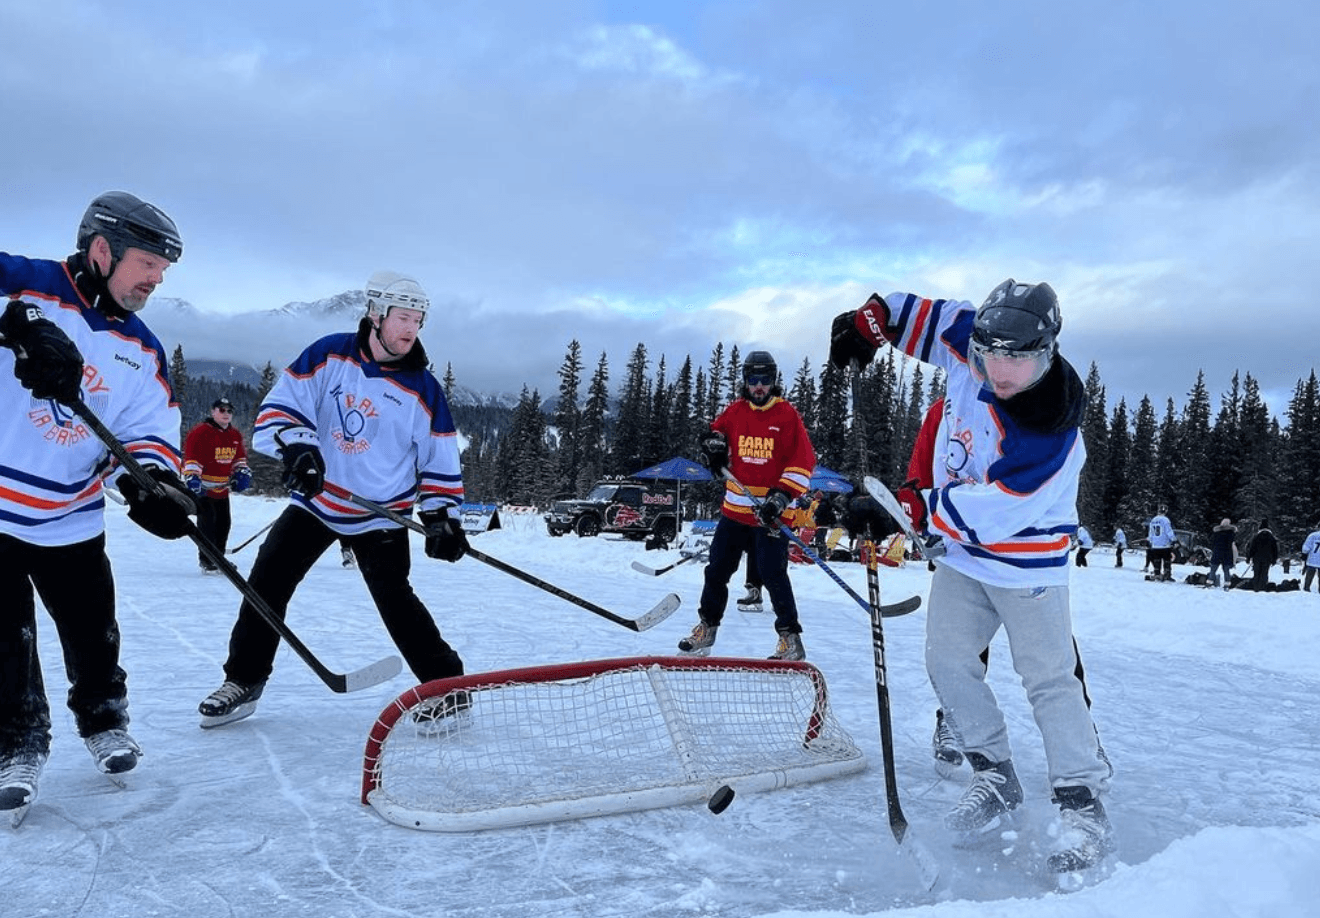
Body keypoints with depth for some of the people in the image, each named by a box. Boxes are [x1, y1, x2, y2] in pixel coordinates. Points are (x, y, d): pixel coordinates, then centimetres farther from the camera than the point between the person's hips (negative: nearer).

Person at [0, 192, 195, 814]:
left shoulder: (142, 350, 2)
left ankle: (103, 722, 36)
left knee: (94, 635, 11)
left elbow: (149, 430, -1)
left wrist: (151, 482, -20)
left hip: (72, 521, 4)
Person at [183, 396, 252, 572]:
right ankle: (206, 561, -3)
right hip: (202, 488, -7)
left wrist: (242, 471, 7)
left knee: (224, 523, 12)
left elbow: (239, 457, 22)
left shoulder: (235, 435, 9)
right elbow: (191, 457, -18)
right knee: (207, 522, -11)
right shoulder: (200, 432, -14)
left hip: (222, 489, 8)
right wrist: (192, 477, -27)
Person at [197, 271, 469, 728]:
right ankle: (244, 681, 20)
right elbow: (280, 406, -6)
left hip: (381, 513, -2)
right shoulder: (328, 355, -7)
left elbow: (440, 461, -1)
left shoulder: (423, 388, -7)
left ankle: (446, 684, 2)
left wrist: (442, 515, -9)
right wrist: (297, 445, -25)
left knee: (394, 599, -11)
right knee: (266, 582, 2)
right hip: (315, 499, 3)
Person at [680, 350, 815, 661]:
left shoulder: (787, 414, -5)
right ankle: (707, 627, 27)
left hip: (770, 514, -5)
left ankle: (790, 638, 7)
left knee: (773, 574, -7)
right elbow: (715, 431, 26)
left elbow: (803, 461, -8)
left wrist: (782, 496, -17)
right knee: (717, 570, 11)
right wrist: (713, 443, 2)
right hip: (734, 508, 5)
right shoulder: (735, 411, 7)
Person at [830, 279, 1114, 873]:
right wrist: (873, 318, -4)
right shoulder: (971, 347, -10)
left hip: (1025, 563, -6)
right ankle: (996, 779, 16)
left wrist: (917, 509, -33)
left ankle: (1084, 806, 8)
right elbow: (930, 317, 8)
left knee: (1048, 678, -3)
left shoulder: (1052, 428, -29)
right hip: (961, 553, 6)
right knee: (947, 660, 4)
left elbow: (996, 507, -33)